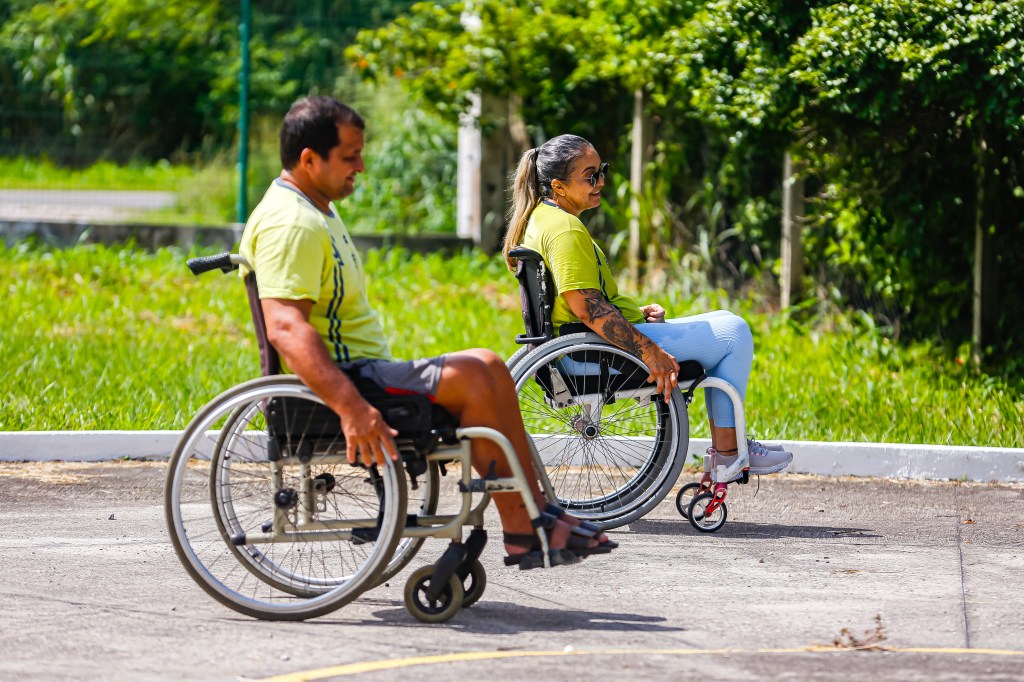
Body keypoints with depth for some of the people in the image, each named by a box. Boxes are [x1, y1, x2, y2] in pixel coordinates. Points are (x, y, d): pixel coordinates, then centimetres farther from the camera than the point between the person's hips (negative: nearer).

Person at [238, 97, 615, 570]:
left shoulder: (317, 211, 18)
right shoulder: (290, 225, -18)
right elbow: (285, 327, -31)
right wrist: (351, 407, -40)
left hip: (359, 367, 11)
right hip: (339, 380, -11)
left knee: (486, 367, 7)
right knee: (471, 378, -19)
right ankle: (523, 532, -14)